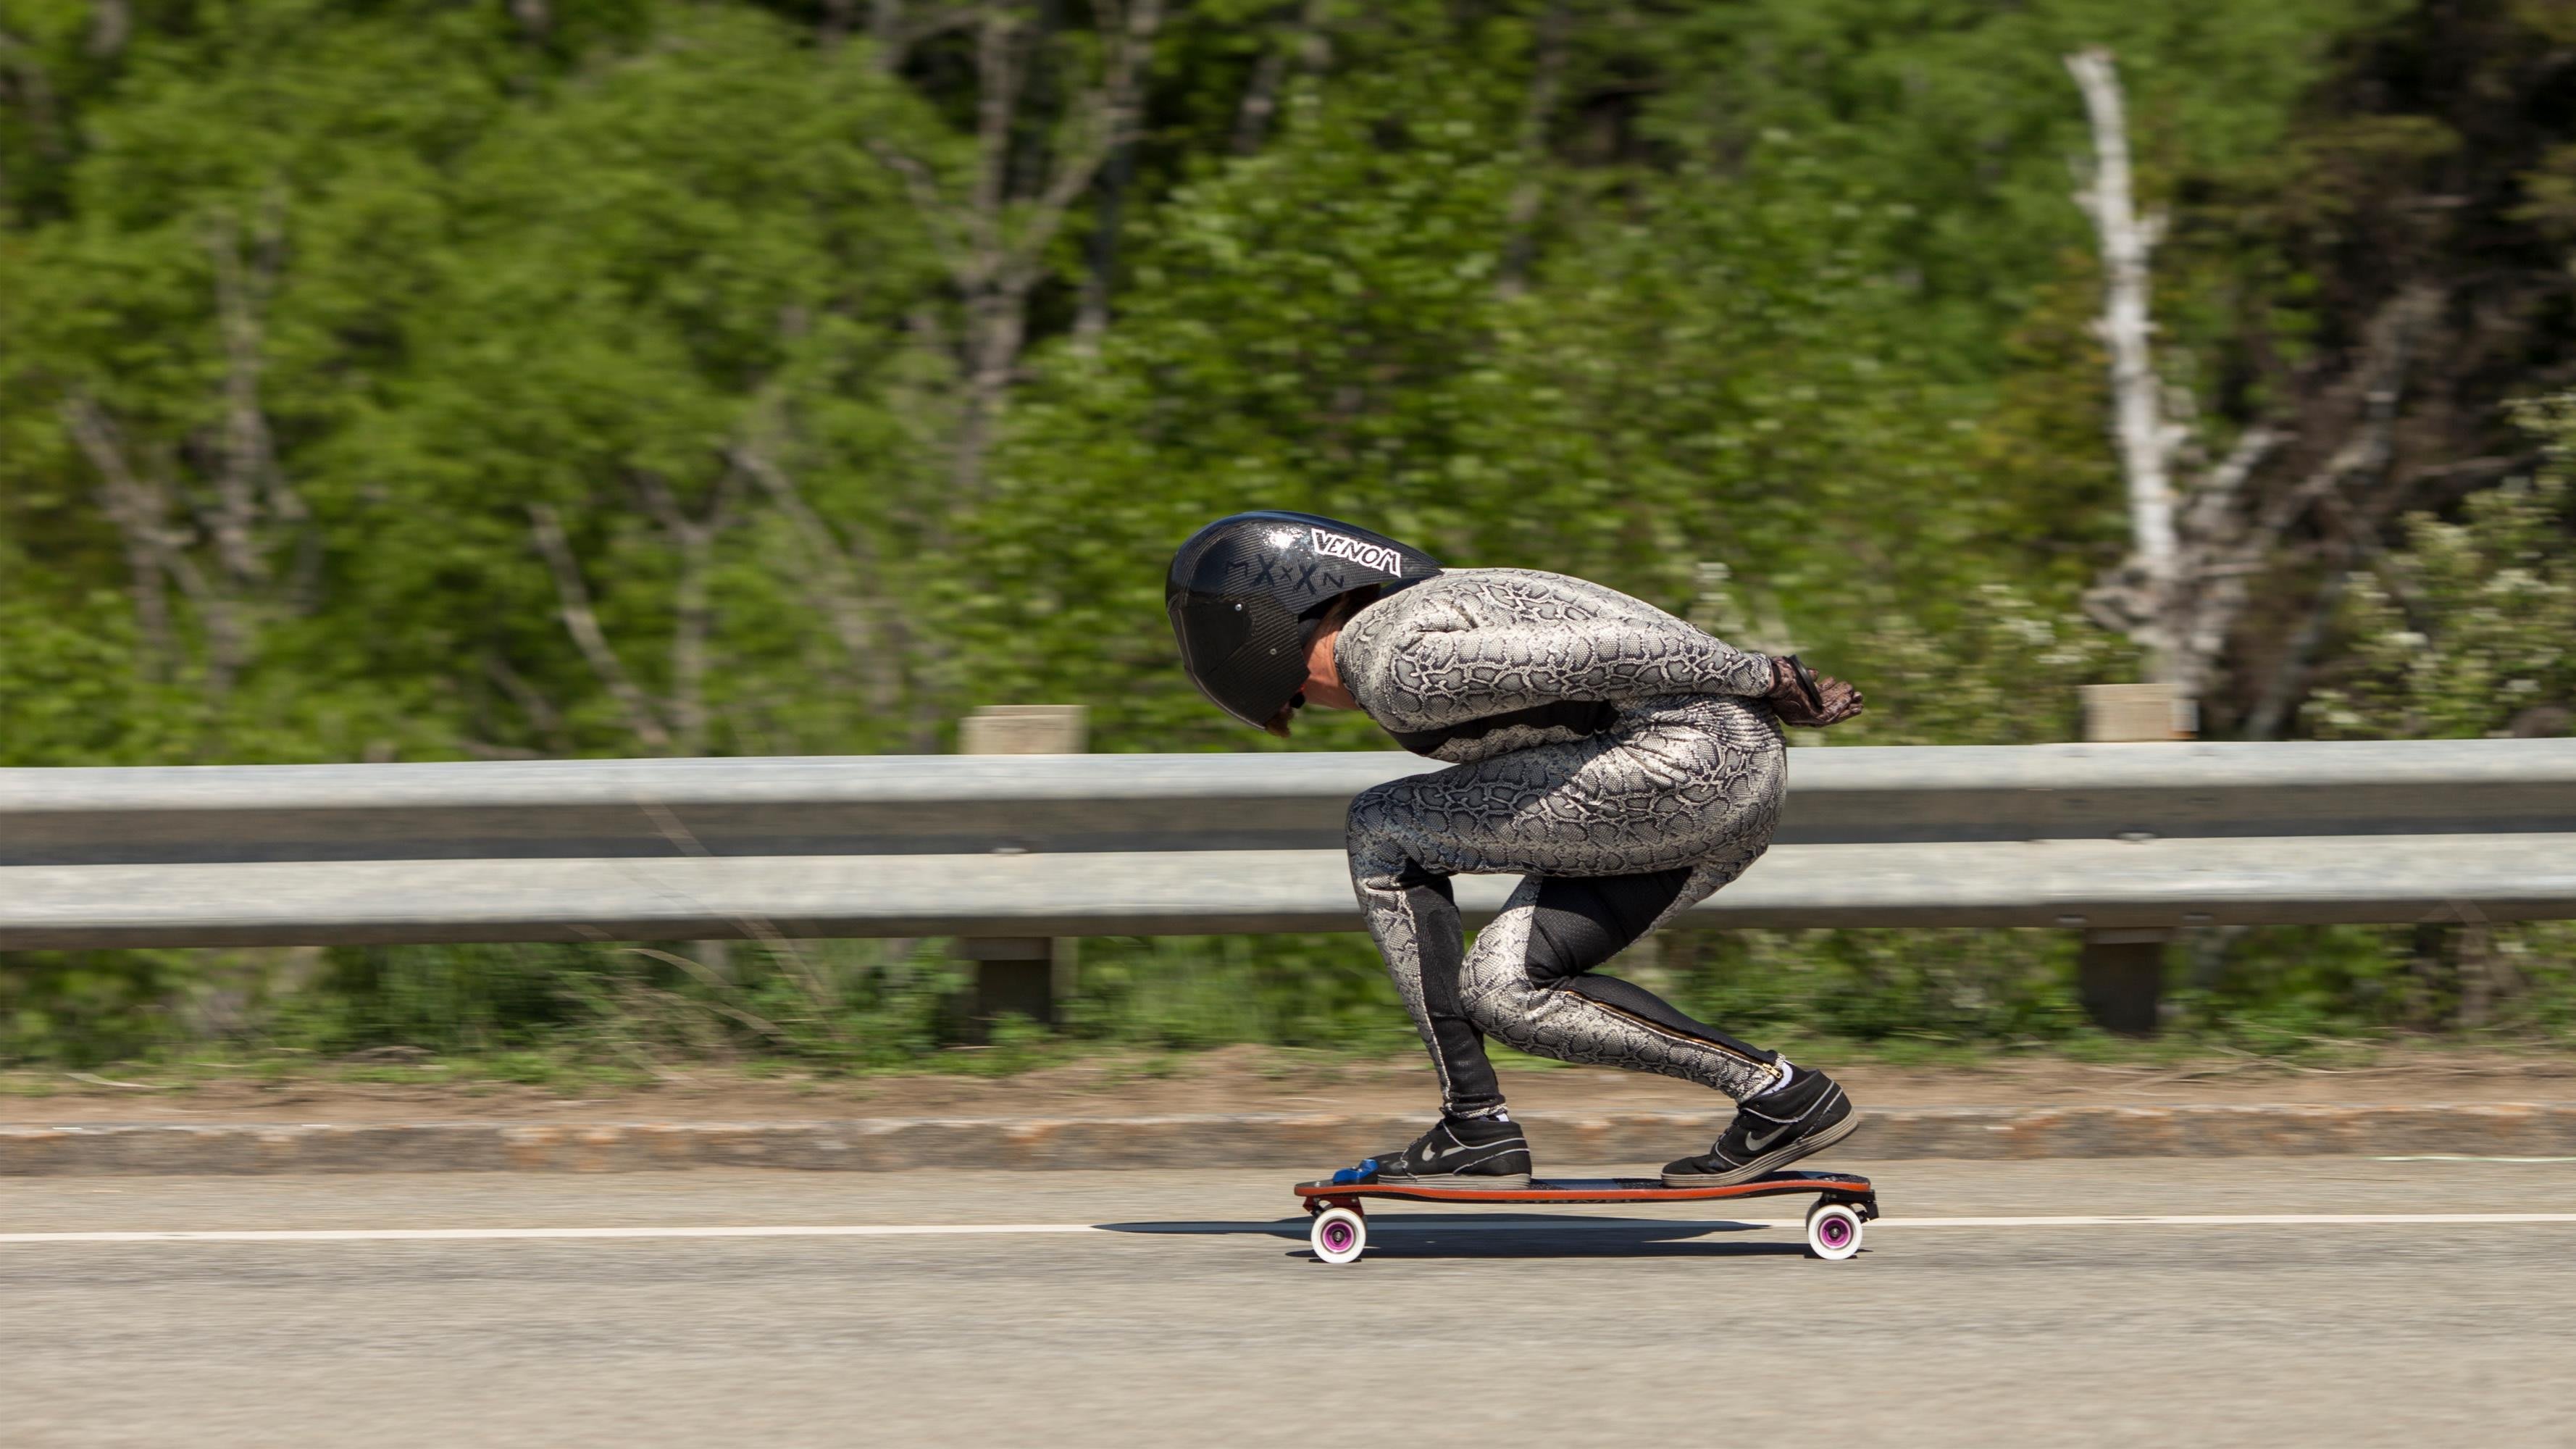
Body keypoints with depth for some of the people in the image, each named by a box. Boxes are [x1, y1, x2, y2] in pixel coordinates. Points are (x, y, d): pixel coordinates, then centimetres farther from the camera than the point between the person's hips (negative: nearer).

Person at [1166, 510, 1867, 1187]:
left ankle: (1476, 1126, -3)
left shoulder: (1397, 672, -11)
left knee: (1383, 829, -2)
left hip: (1690, 756, -10)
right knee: (1500, 988, 11)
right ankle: (1776, 1089, 6)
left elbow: (1602, 651, -16)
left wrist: (1760, 678, -10)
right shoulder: (1414, 610, 21)